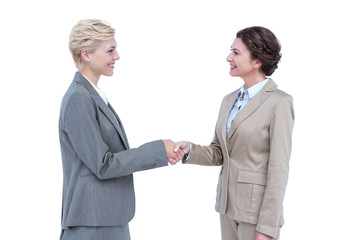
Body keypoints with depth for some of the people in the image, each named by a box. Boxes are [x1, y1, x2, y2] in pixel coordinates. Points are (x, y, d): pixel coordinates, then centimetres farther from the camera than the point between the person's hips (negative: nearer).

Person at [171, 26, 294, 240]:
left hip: (258, 208, -7)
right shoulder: (230, 100, 9)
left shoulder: (279, 103, -15)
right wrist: (189, 150, -11)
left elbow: (278, 169, -17)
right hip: (230, 205, 8)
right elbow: (218, 154, 10)